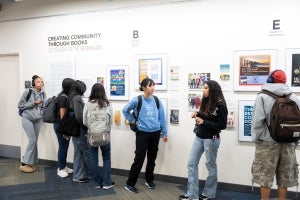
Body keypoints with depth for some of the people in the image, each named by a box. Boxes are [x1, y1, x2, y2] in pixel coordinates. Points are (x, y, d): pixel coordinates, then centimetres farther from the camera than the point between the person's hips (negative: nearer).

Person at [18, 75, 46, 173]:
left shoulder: (43, 93, 4)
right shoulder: (27, 92, -9)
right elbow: (20, 105, -7)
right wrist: (33, 103, -15)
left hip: (37, 120, 5)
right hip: (27, 119, -5)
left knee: (34, 141, 7)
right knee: (33, 140, -10)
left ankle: (31, 163, 19)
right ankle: (24, 164, 1)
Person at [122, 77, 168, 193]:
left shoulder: (157, 101, 2)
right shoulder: (137, 100, -7)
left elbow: (162, 117, 6)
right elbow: (125, 110, 5)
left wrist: (165, 133, 7)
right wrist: (133, 121, 1)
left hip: (155, 133, 4)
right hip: (142, 133, -3)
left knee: (152, 158, 14)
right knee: (139, 159, -5)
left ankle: (149, 180, 32)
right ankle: (130, 184, 7)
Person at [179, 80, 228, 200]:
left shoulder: (220, 105, -13)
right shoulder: (206, 101, 7)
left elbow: (222, 125, -16)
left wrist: (203, 122, -20)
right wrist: (197, 115, -1)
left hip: (211, 139, -7)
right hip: (199, 137, 8)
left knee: (211, 166, 8)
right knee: (191, 164, 5)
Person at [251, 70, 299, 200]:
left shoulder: (262, 97, -8)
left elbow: (257, 121, -12)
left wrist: (256, 139, -1)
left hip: (268, 142, -4)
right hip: (288, 143, 4)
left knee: (265, 177, 7)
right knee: (284, 178, 14)